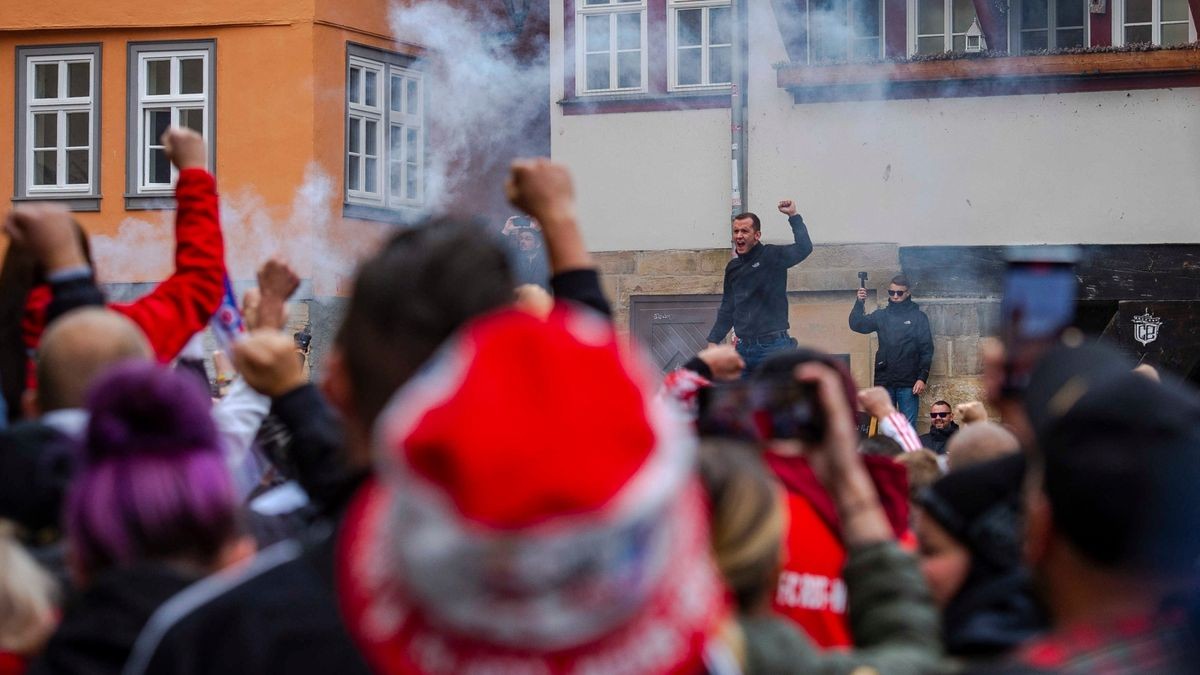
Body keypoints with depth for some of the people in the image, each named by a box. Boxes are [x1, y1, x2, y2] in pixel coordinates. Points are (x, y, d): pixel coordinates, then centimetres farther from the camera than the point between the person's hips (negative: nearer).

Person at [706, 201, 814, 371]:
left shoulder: (771, 256, -2)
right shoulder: (733, 268, 15)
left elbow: (804, 248, -18)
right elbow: (727, 310, 21)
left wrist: (793, 216, -19)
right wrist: (713, 341, 15)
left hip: (773, 346, -6)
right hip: (744, 348, 6)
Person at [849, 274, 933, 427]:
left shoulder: (918, 317, 2)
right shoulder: (881, 316, 10)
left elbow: (926, 350, -1)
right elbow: (856, 325, 0)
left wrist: (922, 378, -10)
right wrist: (859, 303, -16)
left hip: (908, 383, -3)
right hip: (885, 381, 3)